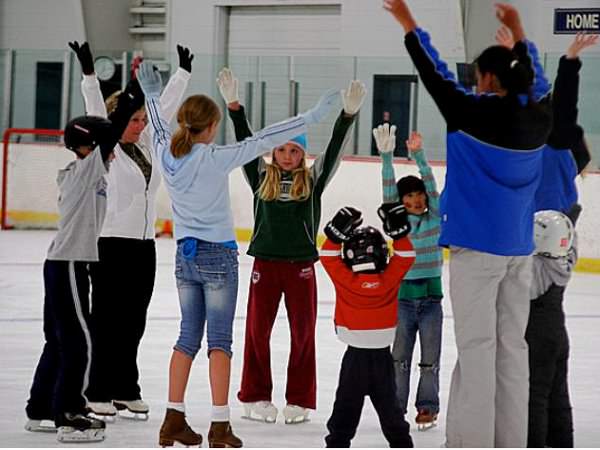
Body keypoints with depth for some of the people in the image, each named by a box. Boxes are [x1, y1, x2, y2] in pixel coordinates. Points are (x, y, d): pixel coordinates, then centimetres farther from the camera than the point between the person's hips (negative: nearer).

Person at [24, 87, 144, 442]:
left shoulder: (75, 173, 13)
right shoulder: (88, 167, -11)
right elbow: (114, 129, -15)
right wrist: (135, 92, -12)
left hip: (62, 263, 10)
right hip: (69, 265, -10)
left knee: (59, 341, 16)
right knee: (79, 342, -7)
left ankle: (40, 411, 23)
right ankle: (69, 416, -6)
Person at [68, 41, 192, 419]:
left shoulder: (145, 144, 11)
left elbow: (166, 107, 19)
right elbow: (96, 109, -19)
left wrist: (184, 73, 23)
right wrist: (89, 75, -32)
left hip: (144, 245, 6)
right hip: (112, 243, -6)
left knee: (133, 321, 10)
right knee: (107, 320, -2)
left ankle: (125, 389, 17)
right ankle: (98, 392, 3)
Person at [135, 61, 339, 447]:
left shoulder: (168, 156, -1)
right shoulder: (214, 159, -17)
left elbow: (160, 130, 21)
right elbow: (262, 142, -18)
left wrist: (152, 95, 38)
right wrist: (311, 117, -14)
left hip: (185, 256, 6)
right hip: (219, 256, -6)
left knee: (188, 337, 12)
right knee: (220, 340, -2)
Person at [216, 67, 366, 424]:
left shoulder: (313, 181, 6)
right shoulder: (261, 178, 6)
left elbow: (335, 149, -2)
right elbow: (245, 141, 0)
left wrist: (349, 113, -13)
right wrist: (233, 104, -10)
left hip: (302, 266, 0)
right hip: (265, 263, 0)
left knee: (303, 332, 4)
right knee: (258, 330, 3)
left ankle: (300, 401, 12)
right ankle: (256, 397, 13)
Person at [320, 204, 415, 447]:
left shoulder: (345, 279, -12)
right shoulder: (389, 279, -9)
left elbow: (329, 257, -2)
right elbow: (405, 257, 2)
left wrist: (337, 232, -5)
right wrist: (399, 231, 1)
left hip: (355, 353, -2)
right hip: (383, 353, 2)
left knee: (348, 400, 3)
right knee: (387, 399, 14)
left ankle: (338, 440, -1)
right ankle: (401, 441, 20)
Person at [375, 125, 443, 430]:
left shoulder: (436, 218, 2)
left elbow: (430, 184, -8)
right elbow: (388, 189, -8)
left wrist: (418, 155, -18)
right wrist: (387, 156, -19)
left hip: (431, 297, 0)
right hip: (403, 296, 0)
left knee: (430, 358, 5)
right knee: (399, 357, 6)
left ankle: (427, 407, 14)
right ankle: (396, 407, 12)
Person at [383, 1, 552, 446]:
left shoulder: (474, 114, -13)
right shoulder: (540, 116, 2)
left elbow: (434, 74, -5)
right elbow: (537, 79, 21)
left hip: (477, 247, -5)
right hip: (519, 249, 6)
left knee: (477, 346, -4)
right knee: (512, 345, 9)